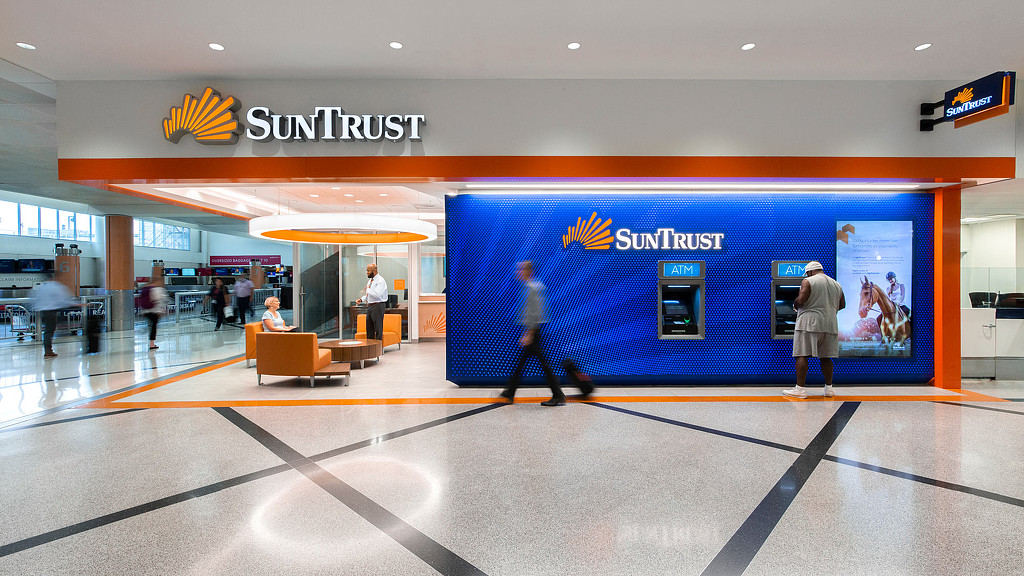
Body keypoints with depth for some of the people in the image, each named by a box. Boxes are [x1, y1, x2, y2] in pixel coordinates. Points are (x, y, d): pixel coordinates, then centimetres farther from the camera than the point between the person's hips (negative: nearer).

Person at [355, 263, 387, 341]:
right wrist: (362, 299, 8)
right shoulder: (370, 280, 15)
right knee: (369, 328, 14)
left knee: (378, 328, -4)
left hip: (377, 306, -9)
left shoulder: (380, 280, -13)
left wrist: (368, 289, -13)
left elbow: (377, 294, -26)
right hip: (369, 306, 9)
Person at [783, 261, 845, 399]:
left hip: (810, 322, -6)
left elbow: (800, 300, -15)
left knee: (802, 355, -4)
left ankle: (800, 389, -6)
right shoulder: (836, 284, 15)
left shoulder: (808, 281, -4)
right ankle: (829, 388, 18)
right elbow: (842, 305, 20)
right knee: (826, 357, 13)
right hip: (830, 324, 6)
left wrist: (795, 305, 6)